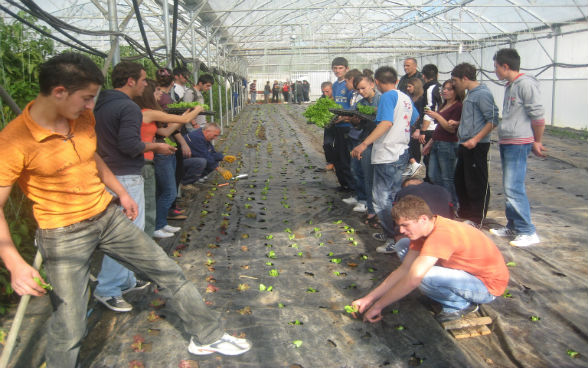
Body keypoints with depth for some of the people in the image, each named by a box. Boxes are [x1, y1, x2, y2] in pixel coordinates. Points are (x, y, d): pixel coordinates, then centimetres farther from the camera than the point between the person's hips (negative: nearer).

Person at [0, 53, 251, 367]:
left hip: (109, 216, 6)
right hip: (63, 235, -6)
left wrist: (121, 192, 23)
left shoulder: (83, 118, 0)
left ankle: (207, 335, 28)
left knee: (168, 272, 10)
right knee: (68, 328, 2)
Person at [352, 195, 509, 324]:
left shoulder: (441, 235, -32)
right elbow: (403, 269, -2)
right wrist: (369, 298, -8)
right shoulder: (422, 230, -3)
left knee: (424, 277, -33)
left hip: (488, 286, -9)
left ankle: (462, 305, -2)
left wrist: (377, 306, -25)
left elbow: (412, 279, -36)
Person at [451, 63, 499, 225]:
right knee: (460, 179, 18)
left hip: (477, 146, -10)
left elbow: (493, 120, -19)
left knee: (477, 184, 0)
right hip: (465, 145, 10)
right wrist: (457, 124, 15)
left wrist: (475, 139, -24)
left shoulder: (482, 94, -14)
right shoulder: (470, 94, 15)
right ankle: (465, 213, 33)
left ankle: (477, 219, 12)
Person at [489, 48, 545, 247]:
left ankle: (527, 232, -3)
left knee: (513, 188, -12)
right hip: (506, 142, 10)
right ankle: (512, 226, 22)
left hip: (518, 143, -10)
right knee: (509, 187, 13)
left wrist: (537, 142, -6)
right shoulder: (510, 86, 17)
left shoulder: (526, 83, -13)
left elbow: (538, 115, -15)